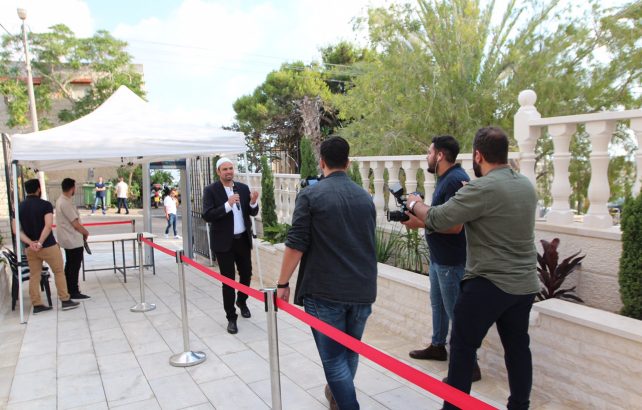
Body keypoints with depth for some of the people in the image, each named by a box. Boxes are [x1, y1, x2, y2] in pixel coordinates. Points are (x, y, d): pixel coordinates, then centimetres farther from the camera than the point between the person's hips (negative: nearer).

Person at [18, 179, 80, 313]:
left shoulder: (19, 207, 4)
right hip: (48, 246, -5)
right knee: (59, 272, 8)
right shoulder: (45, 205, -11)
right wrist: (40, 243, -22)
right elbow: (48, 226, -24)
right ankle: (65, 301, 11)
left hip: (30, 248, 5)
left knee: (34, 276, 11)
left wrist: (30, 242, -13)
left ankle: (37, 305, 16)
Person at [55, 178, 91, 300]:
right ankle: (74, 292, 5)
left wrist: (82, 231, 9)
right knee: (74, 266, -2)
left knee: (70, 265, 18)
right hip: (74, 240, -10)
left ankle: (69, 290, 27)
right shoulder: (66, 203, -22)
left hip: (68, 239, 10)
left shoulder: (60, 200, 10)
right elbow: (75, 224, -21)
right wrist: (86, 232, -5)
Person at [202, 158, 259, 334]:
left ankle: (241, 301, 45)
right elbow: (207, 216, -16)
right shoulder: (210, 190, -7)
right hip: (224, 242, -4)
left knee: (246, 274, 17)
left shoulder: (243, 188, 5)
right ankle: (231, 318, 14)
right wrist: (227, 205, -26)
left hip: (243, 239, 4)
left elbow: (253, 213, 6)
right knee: (228, 280, 2)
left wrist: (253, 202, -15)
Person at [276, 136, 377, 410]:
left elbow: (296, 244, -10)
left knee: (333, 356, 5)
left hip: (325, 291, -5)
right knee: (350, 351, 22)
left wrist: (283, 283, -3)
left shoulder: (310, 195, -7)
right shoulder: (365, 197, 9)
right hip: (362, 290, 6)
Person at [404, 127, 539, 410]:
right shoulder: (527, 185, 6)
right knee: (517, 347, 17)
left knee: (462, 346, 6)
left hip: (489, 284, -7)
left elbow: (436, 220, -18)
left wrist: (414, 204, 1)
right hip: (525, 284, 8)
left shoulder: (483, 188, -19)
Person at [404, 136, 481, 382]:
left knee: (455, 311, -1)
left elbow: (454, 225, -28)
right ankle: (438, 347, 38)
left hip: (451, 260, -10)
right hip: (439, 257, 10)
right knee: (437, 304, 22)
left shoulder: (455, 180, -21)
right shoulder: (445, 179, 11)